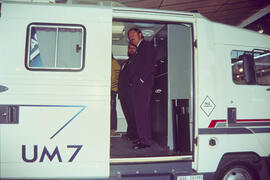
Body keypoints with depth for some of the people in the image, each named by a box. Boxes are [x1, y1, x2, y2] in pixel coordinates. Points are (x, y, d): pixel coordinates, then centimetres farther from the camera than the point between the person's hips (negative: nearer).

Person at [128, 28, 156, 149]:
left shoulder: (147, 45, 0)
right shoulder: (138, 50, 27)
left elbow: (150, 64, -13)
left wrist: (141, 79, -16)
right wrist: (133, 82, 11)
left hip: (143, 85, -9)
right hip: (137, 85, 9)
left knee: (142, 112, -11)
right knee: (139, 112, 10)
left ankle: (145, 140, -6)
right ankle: (143, 138, 18)